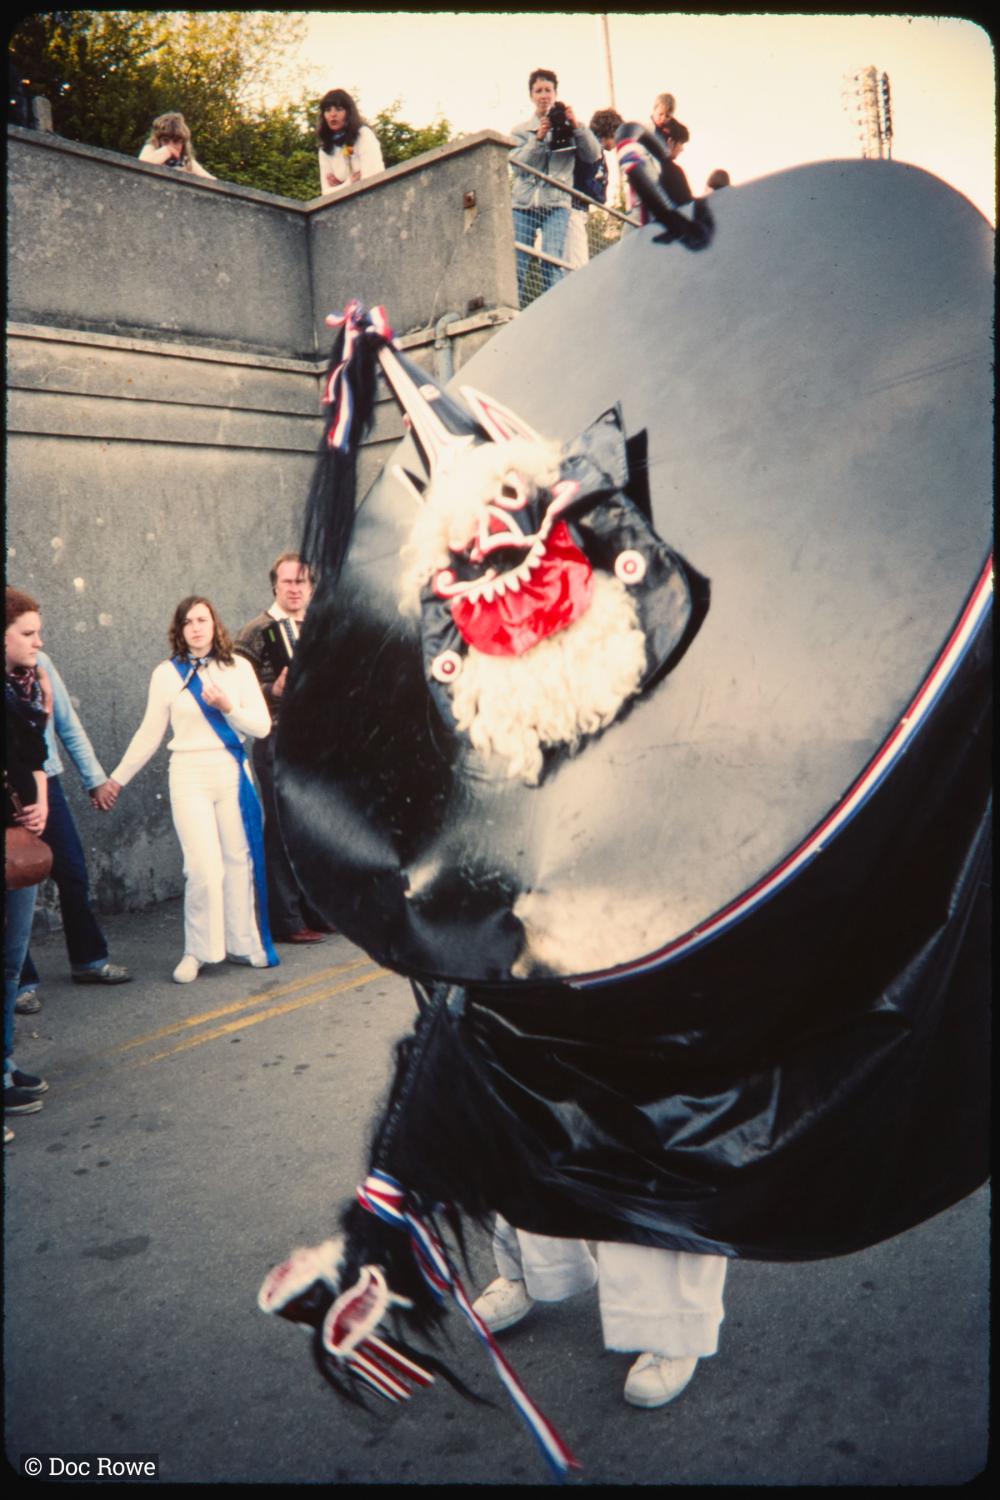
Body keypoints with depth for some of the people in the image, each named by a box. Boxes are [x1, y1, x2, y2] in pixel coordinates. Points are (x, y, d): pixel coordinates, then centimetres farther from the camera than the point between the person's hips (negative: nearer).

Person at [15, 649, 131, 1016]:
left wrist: (95, 778, 8)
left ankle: (88, 960, 29)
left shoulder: (41, 664, -2)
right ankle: (23, 981, 17)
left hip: (45, 782, 4)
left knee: (73, 874, 12)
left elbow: (69, 725, 6)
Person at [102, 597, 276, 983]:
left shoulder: (238, 667, 4)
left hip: (233, 773, 2)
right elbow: (149, 734, 10)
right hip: (189, 775, -1)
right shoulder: (166, 673, 3)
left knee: (239, 860, 4)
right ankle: (197, 951, 7)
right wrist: (116, 779, 12)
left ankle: (242, 943, 20)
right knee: (203, 868, -10)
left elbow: (262, 725, 2)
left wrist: (228, 707, -15)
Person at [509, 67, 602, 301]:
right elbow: (517, 164, 1)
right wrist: (538, 138, -10)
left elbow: (593, 155, 3)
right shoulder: (520, 130, 17)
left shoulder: (567, 127, 15)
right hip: (523, 203, 1)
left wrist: (576, 125, -9)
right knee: (516, 264, -8)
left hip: (556, 204, -1)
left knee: (552, 262, -17)